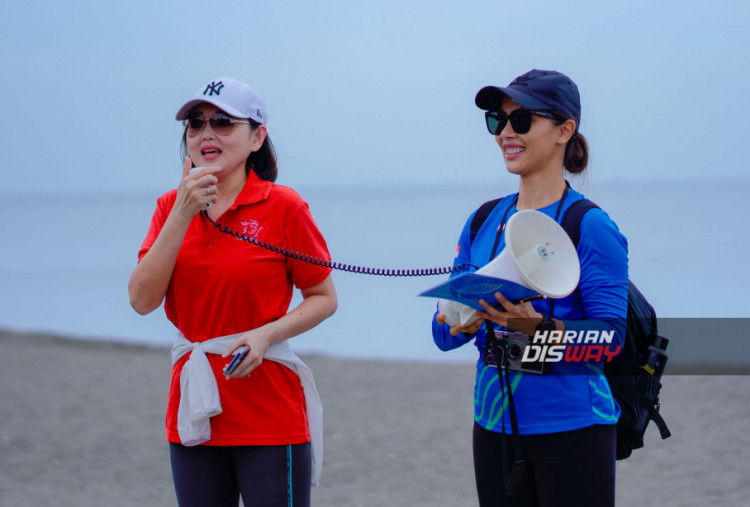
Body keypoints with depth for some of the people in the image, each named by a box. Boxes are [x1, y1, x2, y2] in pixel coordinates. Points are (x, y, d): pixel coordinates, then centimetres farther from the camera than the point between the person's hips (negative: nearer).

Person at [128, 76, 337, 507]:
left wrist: (266, 333, -17)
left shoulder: (283, 206, -6)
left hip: (269, 418, -4)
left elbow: (324, 298, 0)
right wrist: (183, 213, -12)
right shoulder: (171, 206, 7)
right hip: (194, 411, 4)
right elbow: (143, 300, -6)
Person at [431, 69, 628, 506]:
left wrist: (538, 326, -30)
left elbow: (612, 335, -16)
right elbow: (443, 334, 8)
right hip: (495, 424, 6)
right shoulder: (483, 222, 10)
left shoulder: (590, 226, -9)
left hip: (572, 427, -6)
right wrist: (462, 323, -15)